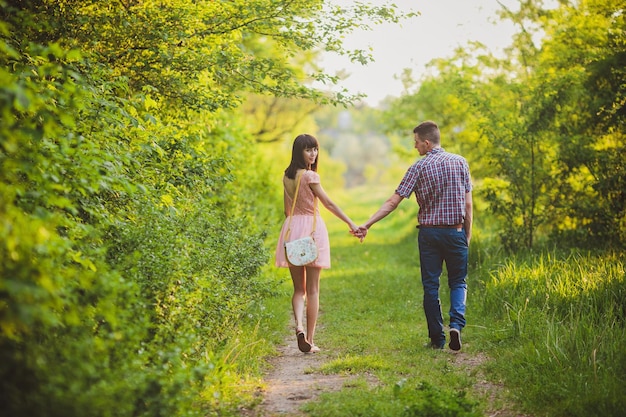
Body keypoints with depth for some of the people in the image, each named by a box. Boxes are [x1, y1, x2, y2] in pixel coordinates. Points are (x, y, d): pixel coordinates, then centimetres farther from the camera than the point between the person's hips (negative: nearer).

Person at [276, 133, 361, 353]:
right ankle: (310, 340, 4)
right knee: (312, 289, 2)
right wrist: (351, 224, -7)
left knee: (298, 287, 10)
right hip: (311, 228, -5)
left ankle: (299, 325, -16)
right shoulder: (310, 176, -11)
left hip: (291, 228, 6)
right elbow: (329, 204, -10)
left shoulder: (287, 177, 10)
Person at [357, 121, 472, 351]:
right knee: (458, 282, 12)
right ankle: (456, 323, -12)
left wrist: (367, 224, -6)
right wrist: (467, 235, 10)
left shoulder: (418, 168, -4)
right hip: (455, 231, 1)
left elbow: (393, 201, -8)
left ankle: (437, 338, 9)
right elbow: (468, 204, 1)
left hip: (428, 232, -1)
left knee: (430, 285, 8)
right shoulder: (460, 163, 1)